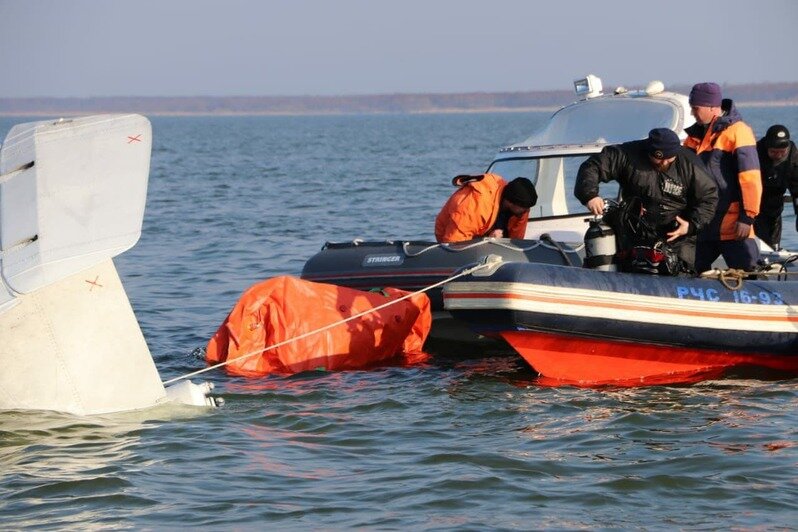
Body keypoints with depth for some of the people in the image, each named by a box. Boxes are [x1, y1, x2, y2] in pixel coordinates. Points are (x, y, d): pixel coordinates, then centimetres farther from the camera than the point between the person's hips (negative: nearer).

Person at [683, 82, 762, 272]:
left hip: (732, 225, -8)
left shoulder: (737, 131, -9)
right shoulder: (696, 134, 14)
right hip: (702, 224, 8)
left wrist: (747, 217, -18)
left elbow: (750, 177, -14)